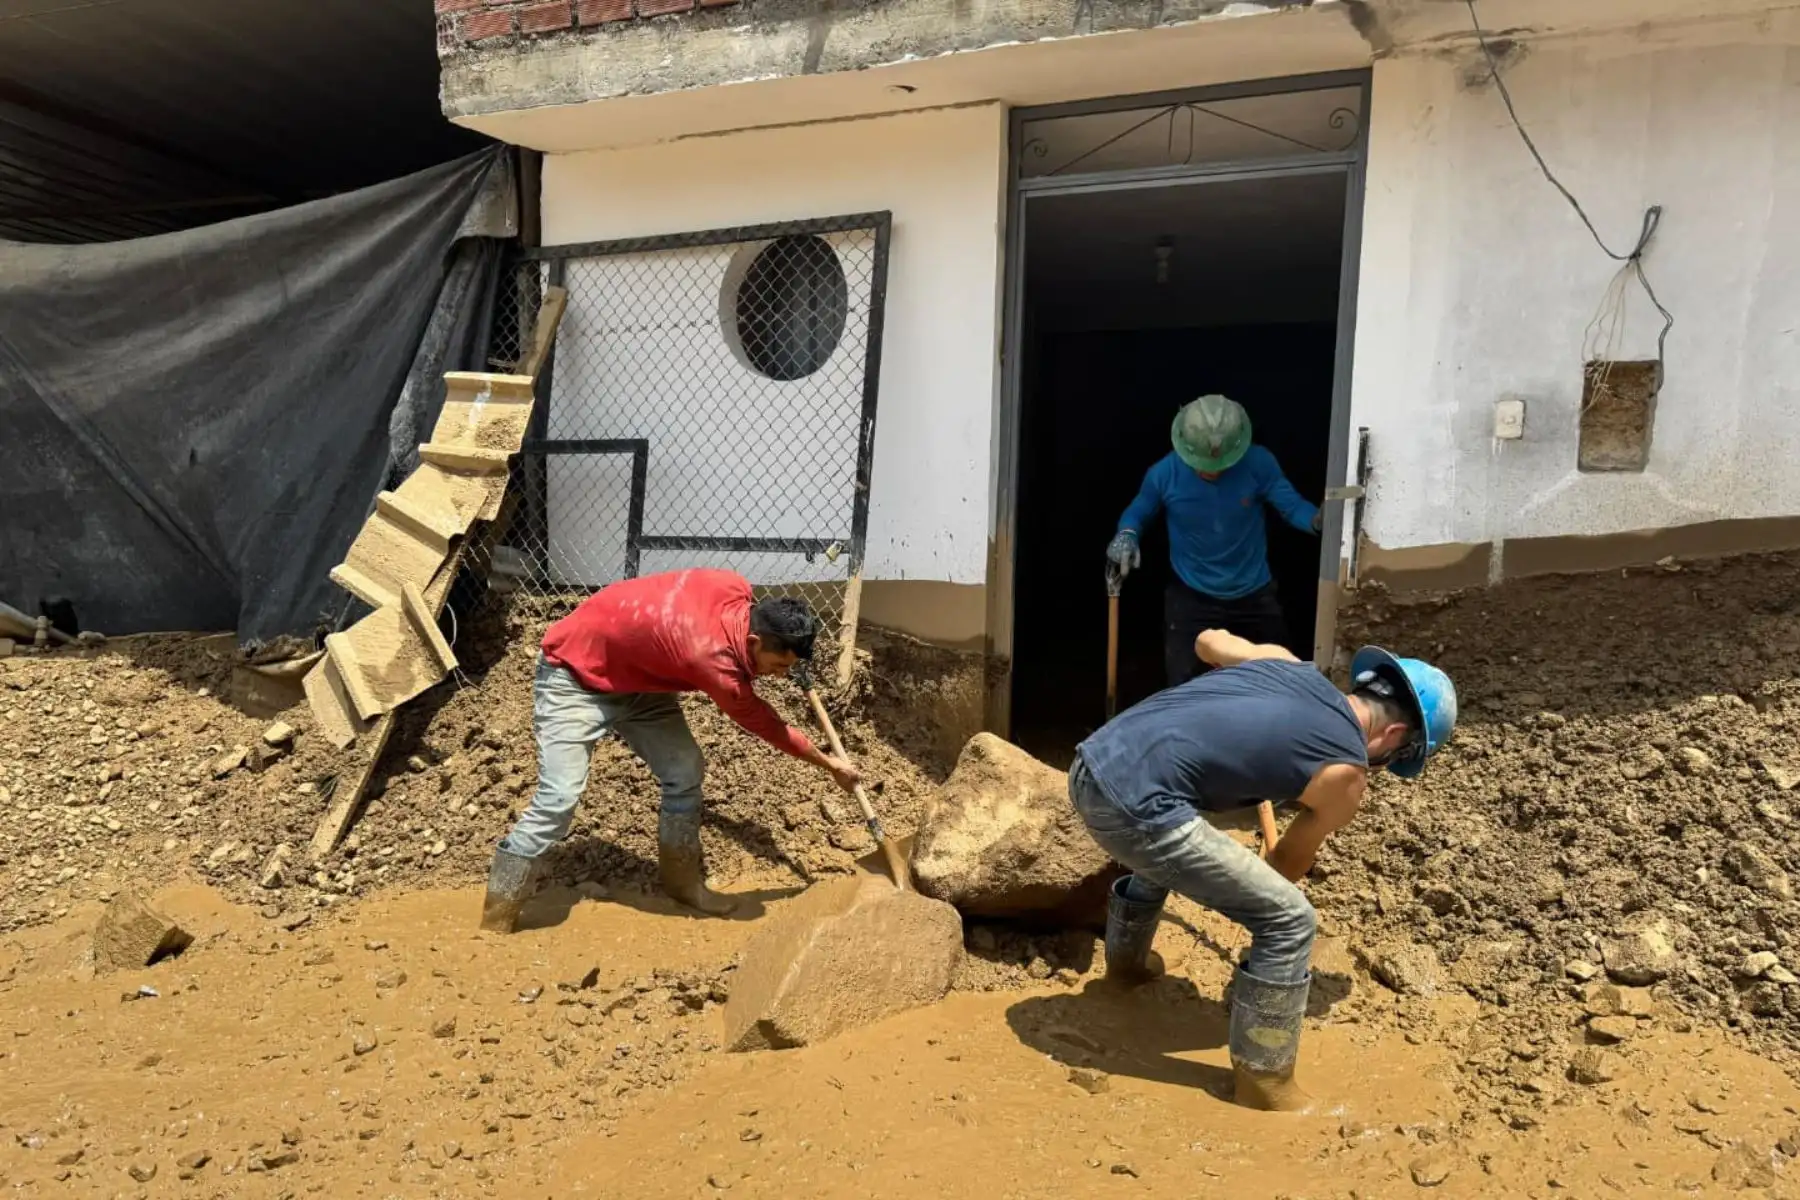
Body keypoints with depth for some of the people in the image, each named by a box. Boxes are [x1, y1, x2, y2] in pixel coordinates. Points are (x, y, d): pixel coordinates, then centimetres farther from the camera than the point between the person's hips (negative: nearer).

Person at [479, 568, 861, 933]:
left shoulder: (736, 590, -18)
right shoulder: (713, 661, -36)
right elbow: (765, 724, -19)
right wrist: (829, 764, -5)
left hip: (636, 674, 9)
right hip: (575, 675, -9)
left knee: (684, 773, 2)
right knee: (559, 798, -17)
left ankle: (683, 881, 21)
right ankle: (494, 927, -6)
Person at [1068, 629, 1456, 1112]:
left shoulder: (1284, 662, 17)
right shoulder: (1346, 772, 4)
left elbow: (1208, 640, 37)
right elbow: (1291, 861, 20)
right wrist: (1254, 892, 42)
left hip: (1092, 763, 8)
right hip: (1133, 805, -8)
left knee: (1172, 840, 40)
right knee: (1289, 921, 4)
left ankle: (1125, 962, 59)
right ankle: (1263, 1078, 19)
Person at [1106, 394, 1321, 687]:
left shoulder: (1258, 463, -18)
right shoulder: (1164, 473, -17)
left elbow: (1292, 506, -13)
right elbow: (1137, 513, -1)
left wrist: (1320, 520, -36)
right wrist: (1126, 535, -24)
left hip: (1254, 595, 1)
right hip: (1191, 597, -1)